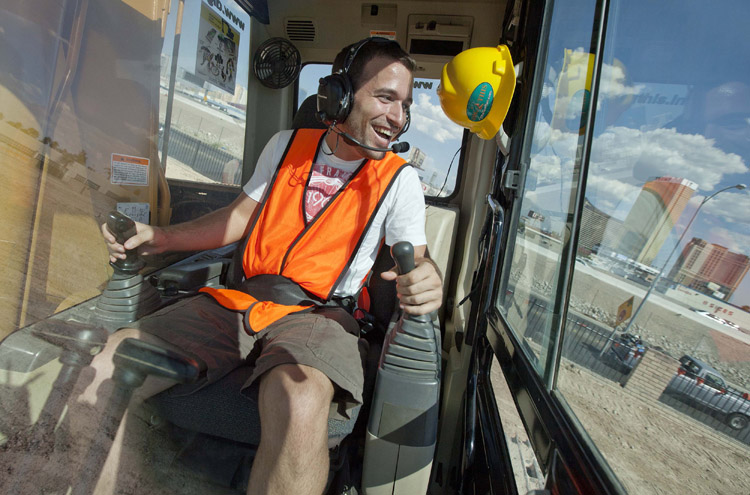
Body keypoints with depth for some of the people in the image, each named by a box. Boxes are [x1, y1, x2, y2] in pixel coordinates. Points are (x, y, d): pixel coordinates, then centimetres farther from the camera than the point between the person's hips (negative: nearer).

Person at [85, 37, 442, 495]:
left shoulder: (399, 179, 2)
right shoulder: (287, 146, 12)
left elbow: (417, 258, -1)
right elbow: (240, 217, 18)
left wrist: (428, 282, -26)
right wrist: (161, 238, 8)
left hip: (317, 314, -3)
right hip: (241, 299, 4)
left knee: (299, 406, -38)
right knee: (95, 375, -9)